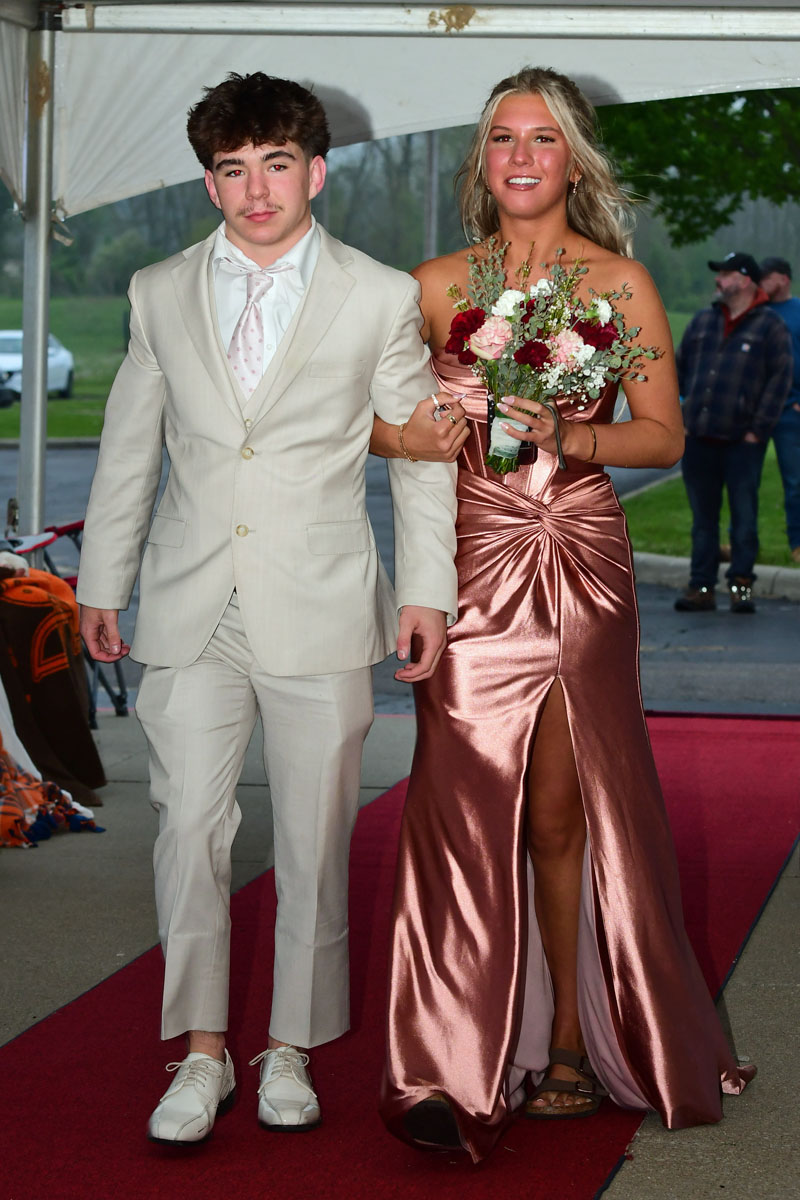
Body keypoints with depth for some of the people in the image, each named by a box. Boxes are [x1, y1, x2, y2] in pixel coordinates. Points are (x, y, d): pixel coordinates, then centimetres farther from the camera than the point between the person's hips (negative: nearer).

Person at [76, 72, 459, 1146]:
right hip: (190, 610, 2)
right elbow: (129, 448, 14)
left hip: (319, 610, -1)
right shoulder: (160, 294, 9)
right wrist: (101, 583, 12)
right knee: (189, 825, -4)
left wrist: (427, 592, 1)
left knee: (314, 838, 4)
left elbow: (420, 451, 6)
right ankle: (203, 1053, 6)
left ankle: (291, 1049, 17)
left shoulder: (381, 299, 2)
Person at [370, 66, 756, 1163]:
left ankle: (571, 1042, 15)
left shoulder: (621, 283, 5)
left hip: (582, 567, 0)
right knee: (467, 806, -5)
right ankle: (456, 1067, -1)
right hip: (472, 567, 0)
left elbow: (664, 436, 2)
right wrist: (420, 435, -12)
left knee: (562, 811, 3)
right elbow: (370, 417, 9)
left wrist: (569, 435, -15)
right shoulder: (436, 284, 8)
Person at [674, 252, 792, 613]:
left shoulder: (769, 326, -2)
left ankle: (741, 584, 6)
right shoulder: (702, 321, 14)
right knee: (703, 518, 8)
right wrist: (683, 416, 11)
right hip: (699, 440, 5)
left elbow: (779, 380, -6)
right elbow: (681, 368, 20)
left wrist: (758, 429, -10)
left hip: (742, 442, -5)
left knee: (744, 516, -2)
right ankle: (702, 587, 12)